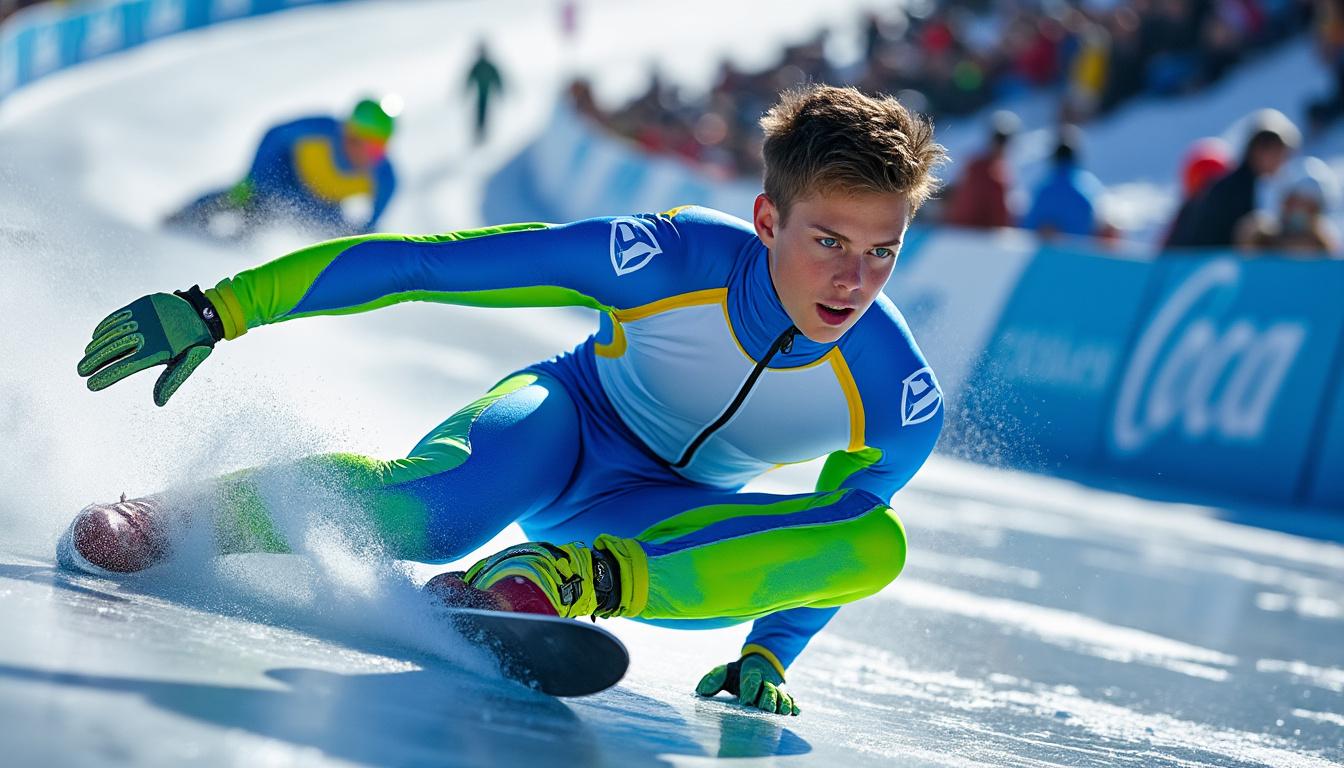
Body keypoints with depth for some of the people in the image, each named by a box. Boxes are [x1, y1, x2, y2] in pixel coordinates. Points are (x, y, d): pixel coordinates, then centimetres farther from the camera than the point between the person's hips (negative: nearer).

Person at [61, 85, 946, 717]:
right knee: (433, 510, -39)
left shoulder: (901, 404, -23)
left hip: (668, 521, 3)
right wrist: (218, 308, -25)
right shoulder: (669, 258, -30)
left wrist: (768, 653, -10)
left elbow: (842, 540, 0)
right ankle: (176, 517, -17)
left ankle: (565, 581, -35)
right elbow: (424, 264, -25)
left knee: (883, 547, -28)